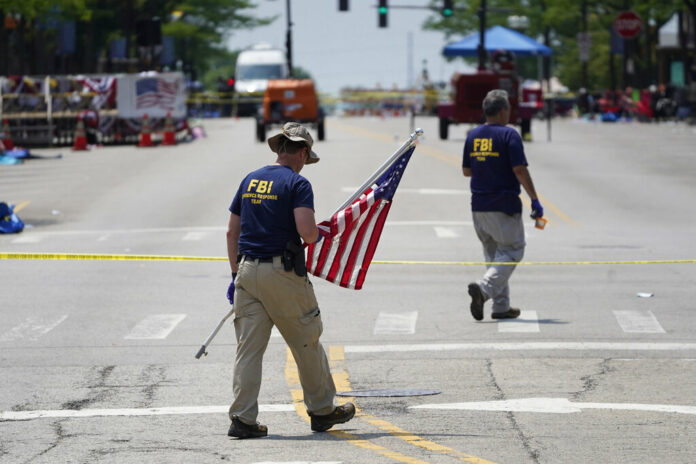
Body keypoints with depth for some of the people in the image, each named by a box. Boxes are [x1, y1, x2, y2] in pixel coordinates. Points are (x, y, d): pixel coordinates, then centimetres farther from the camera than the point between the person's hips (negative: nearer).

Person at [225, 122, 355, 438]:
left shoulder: (250, 181, 13)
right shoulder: (297, 183, -7)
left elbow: (232, 232, 14)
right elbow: (306, 232, -19)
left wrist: (236, 275, 19)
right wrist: (318, 234, 4)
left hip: (248, 271, 5)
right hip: (282, 273, -5)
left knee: (249, 347, 3)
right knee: (306, 343, 9)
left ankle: (242, 418, -3)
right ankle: (322, 411, 20)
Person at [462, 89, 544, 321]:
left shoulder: (473, 136, 8)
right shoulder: (508, 135, -11)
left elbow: (466, 170, 14)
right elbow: (520, 170, -16)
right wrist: (535, 200, -11)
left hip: (478, 206, 7)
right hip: (504, 205, -6)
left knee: (493, 254, 15)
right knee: (512, 252, 1)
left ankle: (501, 306, 14)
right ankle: (484, 287, -21)